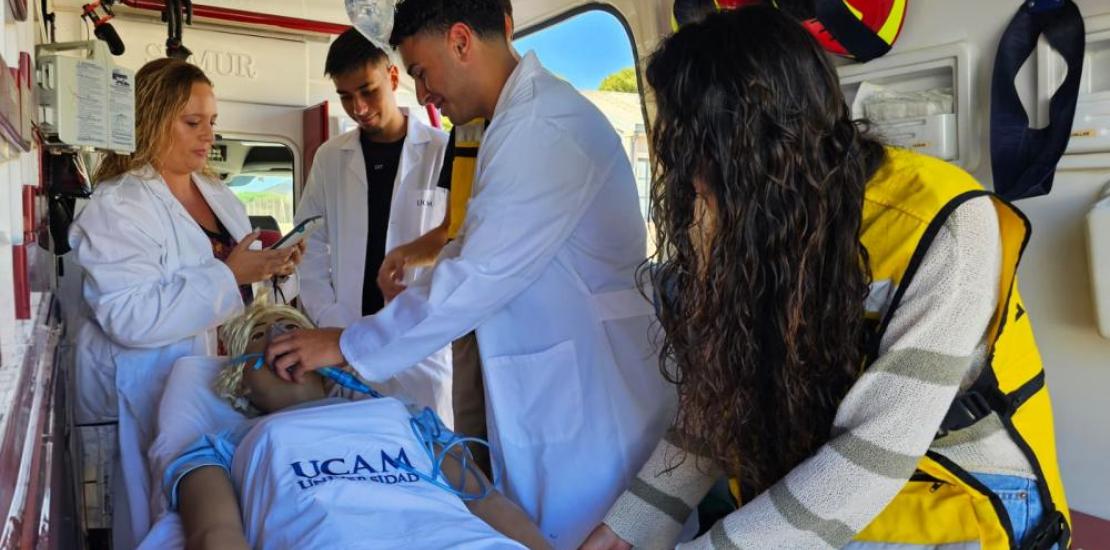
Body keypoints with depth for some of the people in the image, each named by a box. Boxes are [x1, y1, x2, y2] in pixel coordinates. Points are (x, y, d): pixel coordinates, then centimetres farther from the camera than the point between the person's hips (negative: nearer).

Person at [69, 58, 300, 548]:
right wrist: (229, 276, -26)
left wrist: (269, 267, 1)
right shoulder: (116, 207, -13)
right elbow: (130, 317, -25)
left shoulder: (217, 193, 12)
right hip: (157, 398, -7)